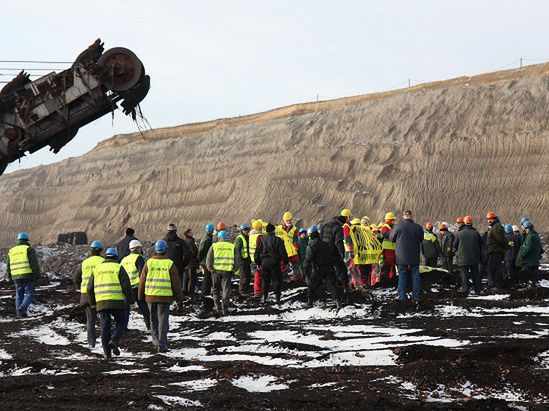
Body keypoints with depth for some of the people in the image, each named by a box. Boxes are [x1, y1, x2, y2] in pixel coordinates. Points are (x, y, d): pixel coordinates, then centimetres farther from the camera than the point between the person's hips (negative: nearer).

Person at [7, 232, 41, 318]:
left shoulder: (12, 251, 13)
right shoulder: (29, 249, -4)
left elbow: (8, 266, 16)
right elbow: (34, 263, -11)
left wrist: (10, 277, 24)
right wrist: (37, 275, -8)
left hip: (17, 276, 5)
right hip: (28, 276, -5)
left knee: (19, 295, 12)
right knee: (29, 294, 1)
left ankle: (19, 314, 7)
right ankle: (23, 307, -20)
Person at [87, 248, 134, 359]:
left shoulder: (97, 268, 14)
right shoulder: (118, 268, 2)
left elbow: (90, 288, 15)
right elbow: (126, 286, -5)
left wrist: (92, 302, 25)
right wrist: (131, 300, 3)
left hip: (101, 302, 3)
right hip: (117, 302, -3)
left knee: (105, 327, 6)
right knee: (120, 323, 12)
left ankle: (107, 353, 4)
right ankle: (114, 341, -12)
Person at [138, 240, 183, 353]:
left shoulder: (149, 262, 1)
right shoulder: (170, 264, -5)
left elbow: (142, 280, 6)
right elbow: (176, 282, -1)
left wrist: (140, 295, 17)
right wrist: (179, 296, 10)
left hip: (150, 296, 2)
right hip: (165, 296, -2)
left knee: (153, 319, 18)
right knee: (163, 320, 3)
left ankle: (156, 340, 16)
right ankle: (161, 345, 0)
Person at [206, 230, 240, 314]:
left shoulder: (214, 246, 5)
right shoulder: (232, 247, 7)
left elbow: (209, 259, -2)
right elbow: (237, 259, 2)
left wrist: (210, 268, 3)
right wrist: (234, 269, 8)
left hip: (216, 270, 0)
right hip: (227, 271, 0)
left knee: (215, 289, 18)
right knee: (226, 290, 4)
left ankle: (217, 305, 15)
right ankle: (225, 308, -3)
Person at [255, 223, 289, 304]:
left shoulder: (261, 239, 3)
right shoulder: (278, 240, -8)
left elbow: (257, 252, 8)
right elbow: (283, 252, -8)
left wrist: (258, 262, 17)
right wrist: (285, 262, 2)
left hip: (264, 263, 3)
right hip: (275, 263, -3)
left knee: (265, 280, 13)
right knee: (276, 280, 3)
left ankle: (264, 297, 14)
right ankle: (277, 297, 0)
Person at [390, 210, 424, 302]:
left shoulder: (398, 227, -12)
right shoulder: (418, 227, -7)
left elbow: (392, 239, 2)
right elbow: (421, 239, 9)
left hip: (401, 256, -1)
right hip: (414, 256, 1)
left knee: (402, 275, 7)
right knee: (415, 275, 8)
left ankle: (402, 295, 6)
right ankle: (416, 296, 9)